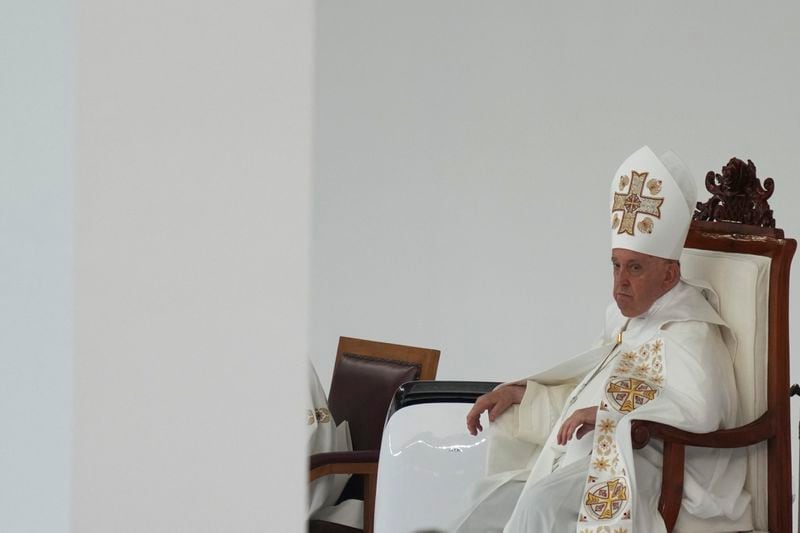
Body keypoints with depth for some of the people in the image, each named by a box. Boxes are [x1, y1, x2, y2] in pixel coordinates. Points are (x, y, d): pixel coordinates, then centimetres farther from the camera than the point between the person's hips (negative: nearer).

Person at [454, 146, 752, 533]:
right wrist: (520, 394, 15)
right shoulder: (629, 318, 13)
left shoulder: (689, 336, -15)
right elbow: (587, 393, 25)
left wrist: (610, 413, -28)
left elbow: (701, 408, -34)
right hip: (607, 464, 10)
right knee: (494, 496, 5)